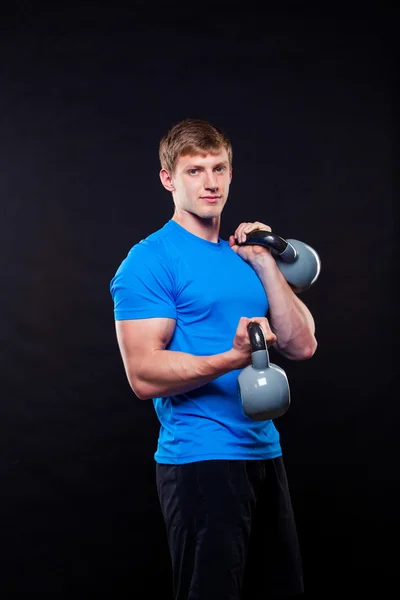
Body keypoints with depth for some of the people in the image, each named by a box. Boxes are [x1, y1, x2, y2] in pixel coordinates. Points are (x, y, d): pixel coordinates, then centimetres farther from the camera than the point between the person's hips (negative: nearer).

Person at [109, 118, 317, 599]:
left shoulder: (245, 255, 14)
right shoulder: (152, 261, -8)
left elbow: (301, 346, 6)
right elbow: (144, 376, -16)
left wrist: (265, 264, -1)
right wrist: (233, 358, -29)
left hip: (263, 452, 7)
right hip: (199, 458, -7)